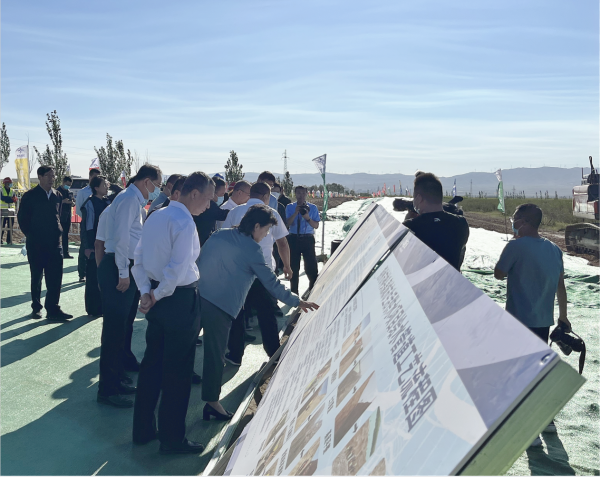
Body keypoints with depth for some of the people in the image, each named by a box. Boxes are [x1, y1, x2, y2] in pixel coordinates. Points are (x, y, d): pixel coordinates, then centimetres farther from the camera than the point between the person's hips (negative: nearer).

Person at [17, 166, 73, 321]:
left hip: (54, 242, 3)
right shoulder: (30, 196, -4)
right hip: (36, 244, -3)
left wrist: (58, 232, 4)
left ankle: (52, 309, 0)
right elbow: (22, 217, -1)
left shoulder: (57, 196, 7)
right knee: (36, 277, 8)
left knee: (55, 277, -4)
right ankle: (36, 307, 21)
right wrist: (30, 235, -1)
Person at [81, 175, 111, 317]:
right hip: (94, 246, -6)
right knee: (94, 277, 2)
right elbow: (86, 226, -12)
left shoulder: (107, 202, 8)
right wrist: (88, 247, -14)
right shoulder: (89, 203, -11)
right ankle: (93, 309, 11)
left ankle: (103, 306, 22)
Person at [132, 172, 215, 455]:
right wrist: (158, 296, -10)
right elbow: (177, 270, -25)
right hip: (181, 301, -8)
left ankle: (143, 430, 30)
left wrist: (146, 292, -2)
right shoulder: (185, 223, -19)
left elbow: (139, 259, 6)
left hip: (158, 300, 9)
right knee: (177, 371, 4)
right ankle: (172, 439, 17)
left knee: (152, 364, 17)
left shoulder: (155, 217, 8)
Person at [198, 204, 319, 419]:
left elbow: (200, 259, 17)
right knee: (215, 354, 4)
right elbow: (272, 283, -4)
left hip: (196, 295, 7)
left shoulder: (219, 234, 12)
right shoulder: (252, 249, -6)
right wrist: (298, 302, 5)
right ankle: (211, 401, 14)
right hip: (219, 306, -7)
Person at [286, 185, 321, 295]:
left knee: (311, 267, -5)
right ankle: (294, 293, 21)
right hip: (293, 239, 1)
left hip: (308, 239, -1)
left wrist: (308, 218, -16)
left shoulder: (312, 207, 5)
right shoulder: (290, 207, 5)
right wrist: (296, 213, -16)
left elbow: (316, 226, 1)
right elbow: (287, 224, -4)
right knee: (294, 267, 8)